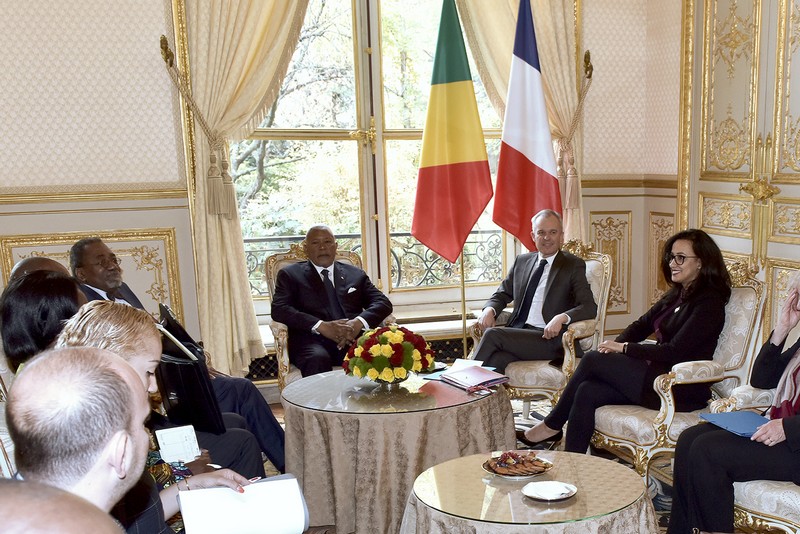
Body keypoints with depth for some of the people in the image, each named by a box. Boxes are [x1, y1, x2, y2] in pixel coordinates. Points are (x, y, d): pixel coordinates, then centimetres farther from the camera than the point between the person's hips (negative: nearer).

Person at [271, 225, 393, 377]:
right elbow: (279, 309, 1)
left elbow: (383, 303, 14)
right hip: (313, 340, -2)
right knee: (318, 359, -38)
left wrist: (359, 322, -9)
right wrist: (322, 326, -13)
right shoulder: (291, 274, 16)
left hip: (353, 338, 2)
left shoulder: (355, 274, 24)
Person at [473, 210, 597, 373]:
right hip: (518, 333, 3)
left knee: (492, 335, -26)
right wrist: (489, 309, -1)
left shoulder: (574, 265, 4)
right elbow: (502, 294, 24)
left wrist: (562, 317, -25)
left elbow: (590, 307, -4)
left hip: (551, 337, -3)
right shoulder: (522, 261, 19)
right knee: (495, 360, -32)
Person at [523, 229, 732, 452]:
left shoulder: (709, 302, -11)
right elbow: (642, 324, 16)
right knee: (587, 391, -14)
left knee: (593, 360, -16)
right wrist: (616, 345, -5)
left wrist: (624, 348, -12)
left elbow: (675, 352, -18)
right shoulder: (676, 295, 17)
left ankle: (553, 424, 1)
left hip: (681, 391, -8)